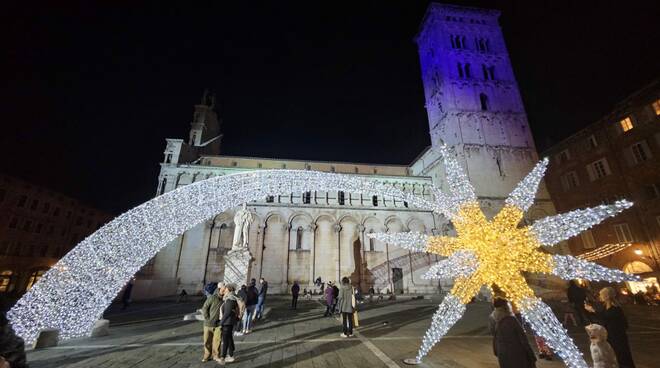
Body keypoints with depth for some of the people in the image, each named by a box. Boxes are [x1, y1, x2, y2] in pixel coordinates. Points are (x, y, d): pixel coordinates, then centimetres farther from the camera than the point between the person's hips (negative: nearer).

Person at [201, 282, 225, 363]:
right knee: (207, 341, 10)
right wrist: (207, 318, -11)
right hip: (209, 323, -2)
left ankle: (216, 355, 21)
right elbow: (204, 308, -9)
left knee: (217, 341, 4)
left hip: (218, 324, 2)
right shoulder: (212, 297, -14)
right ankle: (207, 355, 28)